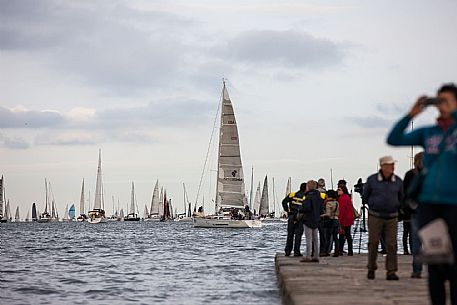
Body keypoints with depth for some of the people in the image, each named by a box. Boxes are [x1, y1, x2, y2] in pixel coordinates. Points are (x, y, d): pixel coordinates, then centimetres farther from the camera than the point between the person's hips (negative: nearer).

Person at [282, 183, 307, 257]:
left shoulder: (292, 195, 5)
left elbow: (284, 202, -1)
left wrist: (287, 210, 5)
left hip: (291, 216, 3)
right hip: (300, 218, -3)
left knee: (290, 234, 11)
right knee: (298, 234, 2)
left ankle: (287, 251, 12)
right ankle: (296, 252, -1)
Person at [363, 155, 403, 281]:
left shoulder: (398, 181, 1)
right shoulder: (372, 180, -4)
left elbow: (401, 198, 17)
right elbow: (365, 196, 11)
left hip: (392, 217, 1)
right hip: (375, 217, -1)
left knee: (391, 244, -4)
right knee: (373, 243, 2)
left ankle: (391, 271, -1)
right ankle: (371, 269, 16)